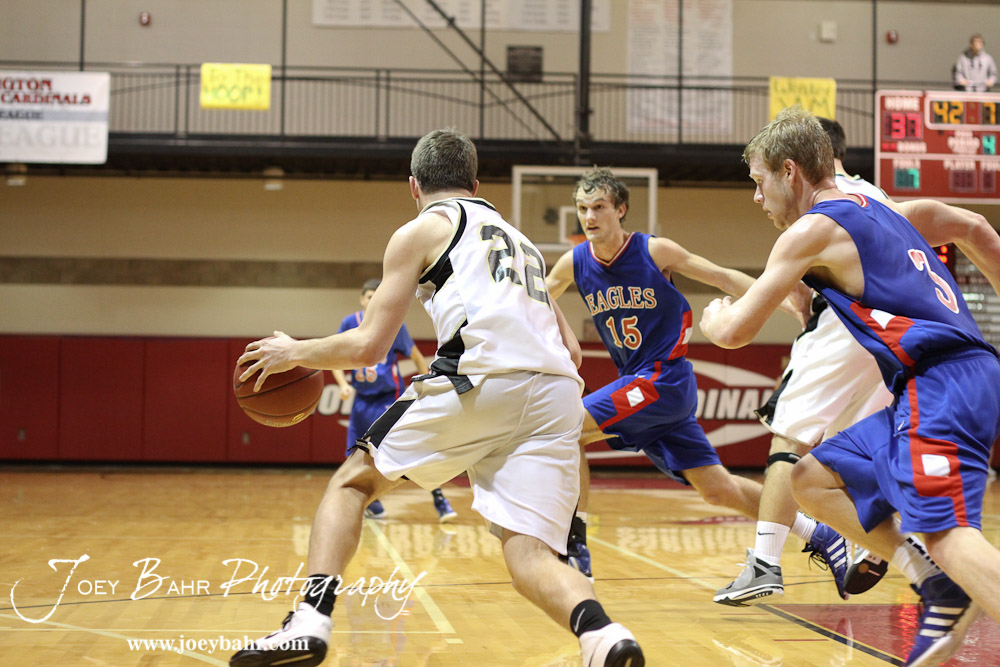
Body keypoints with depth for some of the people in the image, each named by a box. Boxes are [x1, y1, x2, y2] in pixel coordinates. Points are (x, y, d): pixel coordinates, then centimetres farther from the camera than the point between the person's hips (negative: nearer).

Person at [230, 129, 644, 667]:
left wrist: (294, 352, 25)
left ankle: (310, 622, -1)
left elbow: (368, 347, 9)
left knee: (353, 481, 14)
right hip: (559, 395, 5)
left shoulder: (421, 230, 16)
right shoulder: (518, 239, 35)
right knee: (529, 555, 0)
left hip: (482, 380, -5)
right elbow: (570, 350, 31)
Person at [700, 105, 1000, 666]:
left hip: (942, 383, -9)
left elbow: (737, 332, -2)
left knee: (948, 533, -24)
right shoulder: (886, 212, 23)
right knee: (812, 480, 13)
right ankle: (937, 584, 3)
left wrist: (714, 318, 21)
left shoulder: (813, 229, -3)